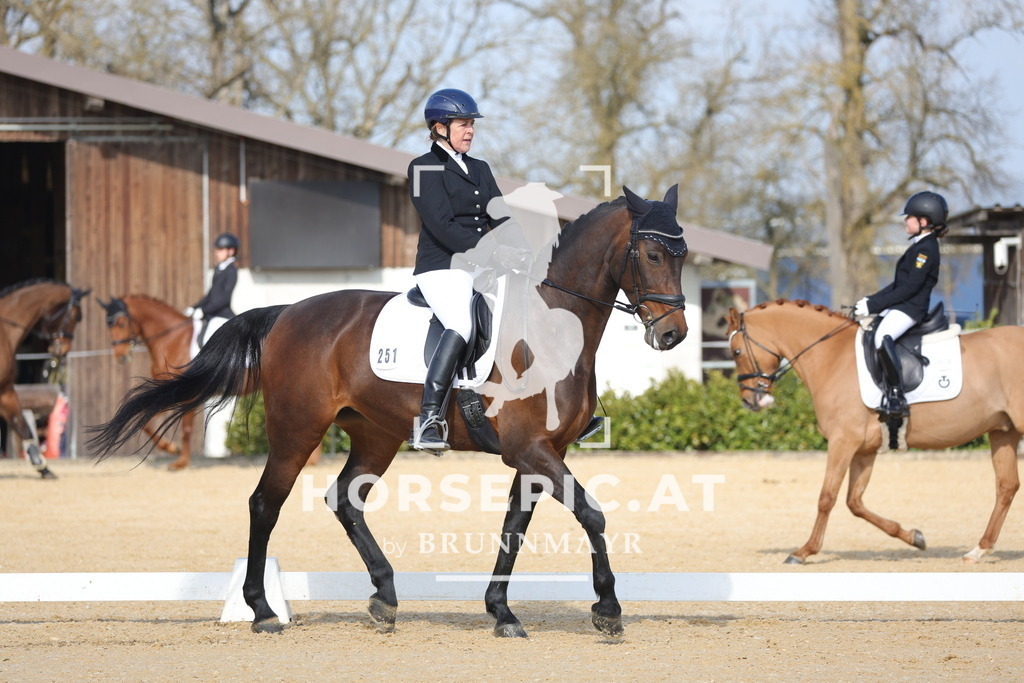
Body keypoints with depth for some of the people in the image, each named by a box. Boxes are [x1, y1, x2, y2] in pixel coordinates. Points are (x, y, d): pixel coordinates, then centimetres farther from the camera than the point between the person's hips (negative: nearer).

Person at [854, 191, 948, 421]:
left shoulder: (926, 249, -13)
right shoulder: (919, 246, 18)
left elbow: (910, 287, -20)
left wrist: (874, 305, -18)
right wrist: (870, 300, 13)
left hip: (911, 308, -11)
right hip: (899, 306, 11)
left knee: (882, 336, -35)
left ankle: (897, 397, -36)